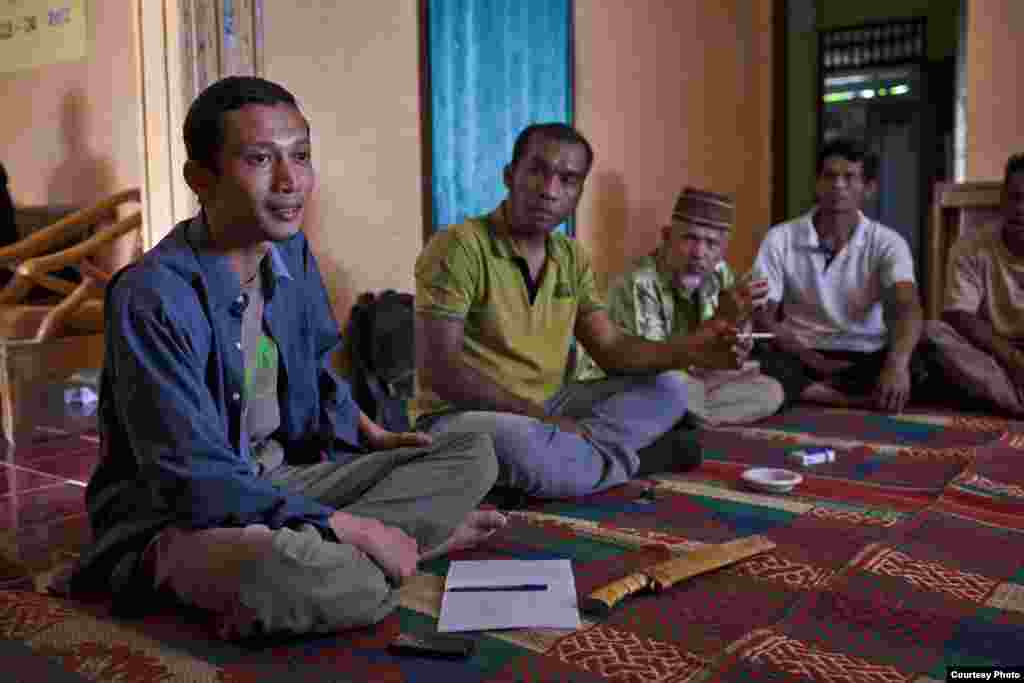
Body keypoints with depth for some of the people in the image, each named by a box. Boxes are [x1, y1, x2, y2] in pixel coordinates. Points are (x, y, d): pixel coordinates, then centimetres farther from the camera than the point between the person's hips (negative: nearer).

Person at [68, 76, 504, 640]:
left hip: (282, 480, 8)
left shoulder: (291, 252, 1)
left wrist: (372, 437, 7)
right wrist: (357, 528, -24)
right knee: (288, 570, -43)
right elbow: (196, 481, -25)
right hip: (173, 512, -8)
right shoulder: (153, 298, -22)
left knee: (472, 455, -2)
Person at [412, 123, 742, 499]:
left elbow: (610, 348, 3)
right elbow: (438, 369, -22)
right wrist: (538, 416, -24)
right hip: (464, 413, -6)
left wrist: (686, 350, -16)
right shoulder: (459, 246, -17)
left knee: (668, 389, -2)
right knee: (522, 444, -39)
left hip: (548, 406, 7)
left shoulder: (573, 258, 7)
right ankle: (627, 457, -11)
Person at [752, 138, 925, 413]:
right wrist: (815, 361, -23)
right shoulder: (780, 239, -3)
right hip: (803, 357, -1)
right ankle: (863, 399, -25)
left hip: (866, 358, 1)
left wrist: (896, 364, -41)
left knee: (922, 363, -29)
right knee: (755, 357, -32)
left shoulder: (887, 242, -3)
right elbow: (762, 318, -6)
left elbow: (908, 309, -19)